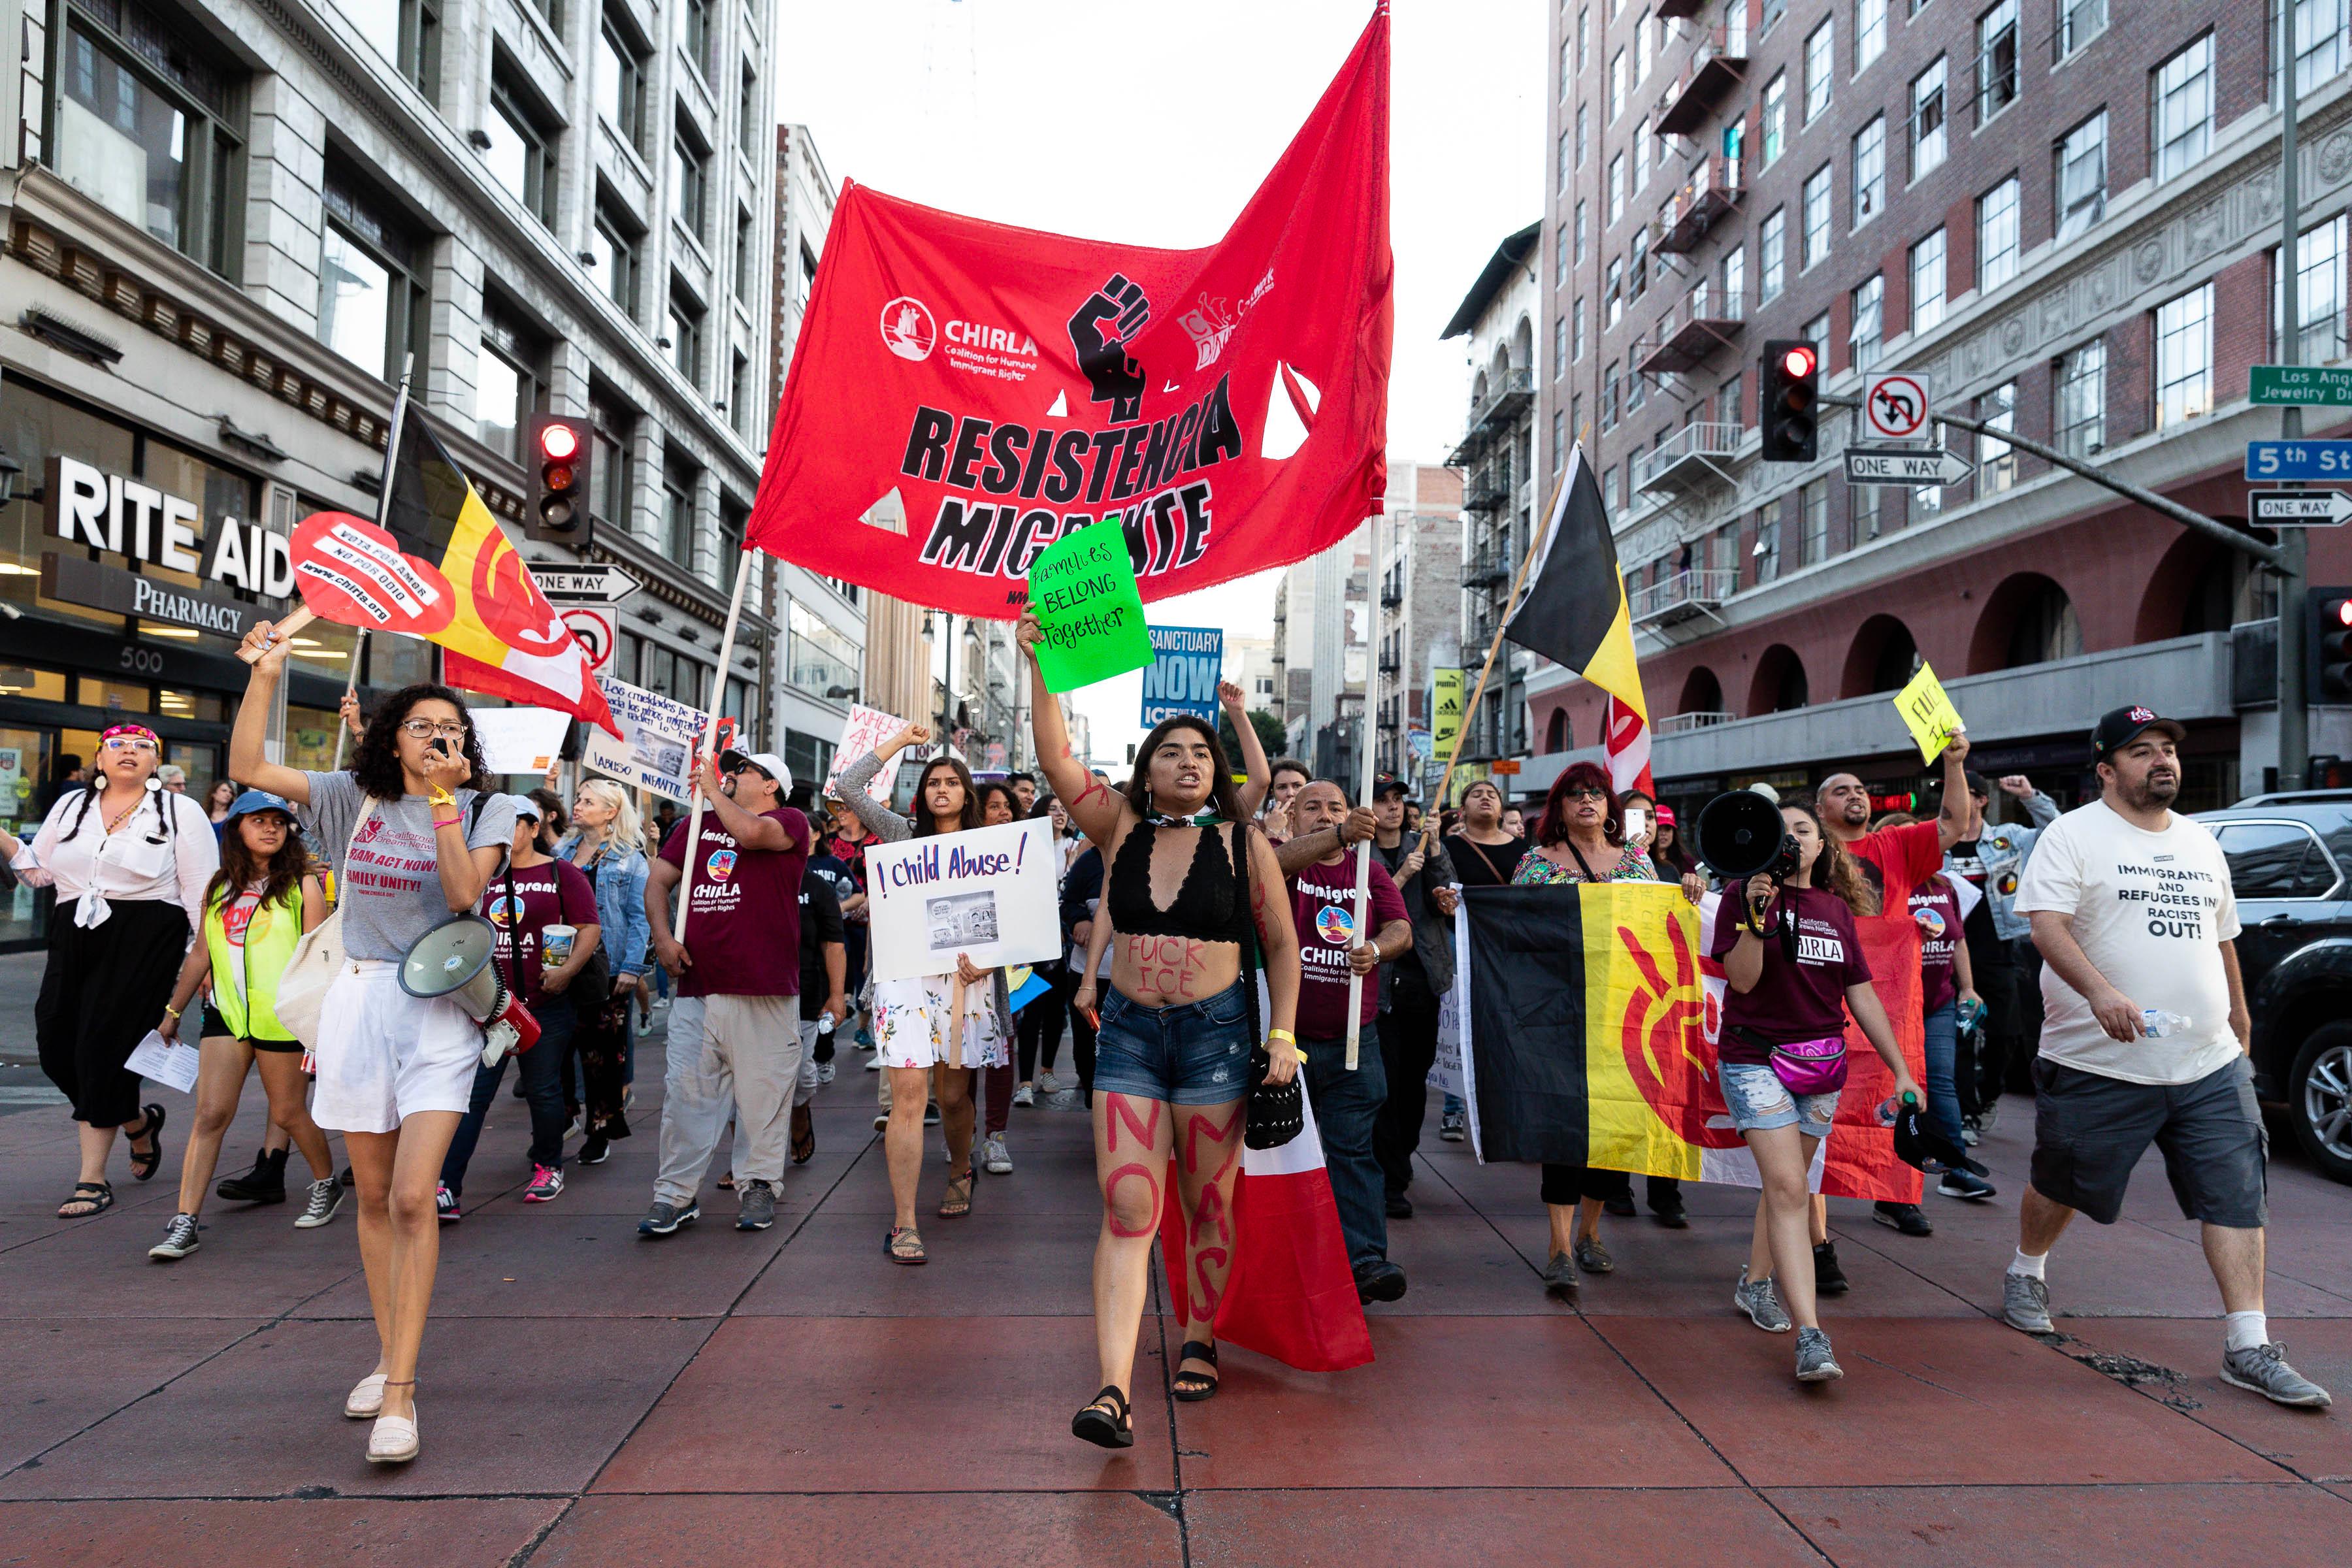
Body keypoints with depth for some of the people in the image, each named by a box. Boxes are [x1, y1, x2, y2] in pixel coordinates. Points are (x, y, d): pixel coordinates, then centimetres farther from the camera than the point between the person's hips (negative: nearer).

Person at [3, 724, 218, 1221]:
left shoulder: (180, 811, 2)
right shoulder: (71, 805, 16)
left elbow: (202, 891, -2)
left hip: (143, 941, -5)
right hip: (75, 937, 5)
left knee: (103, 1045, -7)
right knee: (56, 1046, 2)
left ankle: (93, 1179, 3)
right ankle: (139, 1122, 30)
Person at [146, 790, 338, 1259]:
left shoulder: (302, 884, -2)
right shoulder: (220, 886, 10)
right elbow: (201, 952, 19)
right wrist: (173, 1011, 23)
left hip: (282, 1017, -3)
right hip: (225, 1012, 3)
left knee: (288, 1112, 8)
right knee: (210, 1114, -6)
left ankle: (327, 1186, 31)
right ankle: (184, 1224, -3)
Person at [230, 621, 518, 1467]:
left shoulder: (487, 810, 0)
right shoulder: (355, 797, 7)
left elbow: (462, 892, -14)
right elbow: (248, 767, 1)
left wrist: (442, 797, -16)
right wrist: (266, 674, -7)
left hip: (438, 1011, -3)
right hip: (359, 1001, 3)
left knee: (413, 1198, -12)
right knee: (373, 1197, 12)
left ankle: (400, 1392, -8)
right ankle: (389, 1355, 27)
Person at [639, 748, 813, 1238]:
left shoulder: (789, 822, 3)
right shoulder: (696, 824, 18)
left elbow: (750, 832, -19)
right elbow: (657, 881, 16)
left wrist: (713, 791, -2)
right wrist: (663, 936, -1)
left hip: (764, 994, -4)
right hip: (696, 988, 4)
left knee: (762, 1093, 2)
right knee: (685, 1092, 3)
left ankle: (757, 1187, 16)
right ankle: (675, 1195, 10)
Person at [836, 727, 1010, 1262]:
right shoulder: (903, 836, 9)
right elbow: (849, 786, 3)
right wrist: (901, 740, 7)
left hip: (965, 977, 1)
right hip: (906, 974, -1)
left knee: (954, 1095, 13)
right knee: (908, 1096, -10)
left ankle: (961, 1173, 43)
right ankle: (904, 1224, -8)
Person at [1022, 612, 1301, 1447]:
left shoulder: (1245, 844, 0)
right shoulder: (1120, 828, 3)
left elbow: (1281, 945, 4)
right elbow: (1055, 756, -8)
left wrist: (1283, 1035, -4)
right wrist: (1040, 664, -17)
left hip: (1216, 1033, -1)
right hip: (1128, 1032, 1)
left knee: (1209, 1206, 11)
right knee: (1127, 1208, -6)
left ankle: (1199, 1341, 33)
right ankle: (1114, 1387, -8)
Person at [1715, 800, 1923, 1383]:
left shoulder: (1837, 908, 10)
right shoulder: (1747, 895, -4)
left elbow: (1860, 993, 12)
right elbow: (1742, 979, -13)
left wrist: (1900, 1069, 11)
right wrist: (1756, 915, -25)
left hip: (1821, 1065, 5)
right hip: (1755, 1058, -5)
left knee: (1786, 1182, 13)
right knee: (1788, 1187, -14)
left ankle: (1756, 1282, 35)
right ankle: (1811, 1337, -18)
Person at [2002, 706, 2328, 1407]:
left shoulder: (2200, 841, 15)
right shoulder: (2072, 835, -5)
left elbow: (2222, 937, 25)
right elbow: (2046, 924, -18)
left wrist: (2239, 1015, 26)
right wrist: (2100, 990, -33)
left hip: (2211, 1066, 5)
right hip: (2098, 1064, -5)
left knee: (2237, 1197, -2)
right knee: (2063, 1186, 11)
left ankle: (2248, 1348, 5)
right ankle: (2026, 1273, 36)